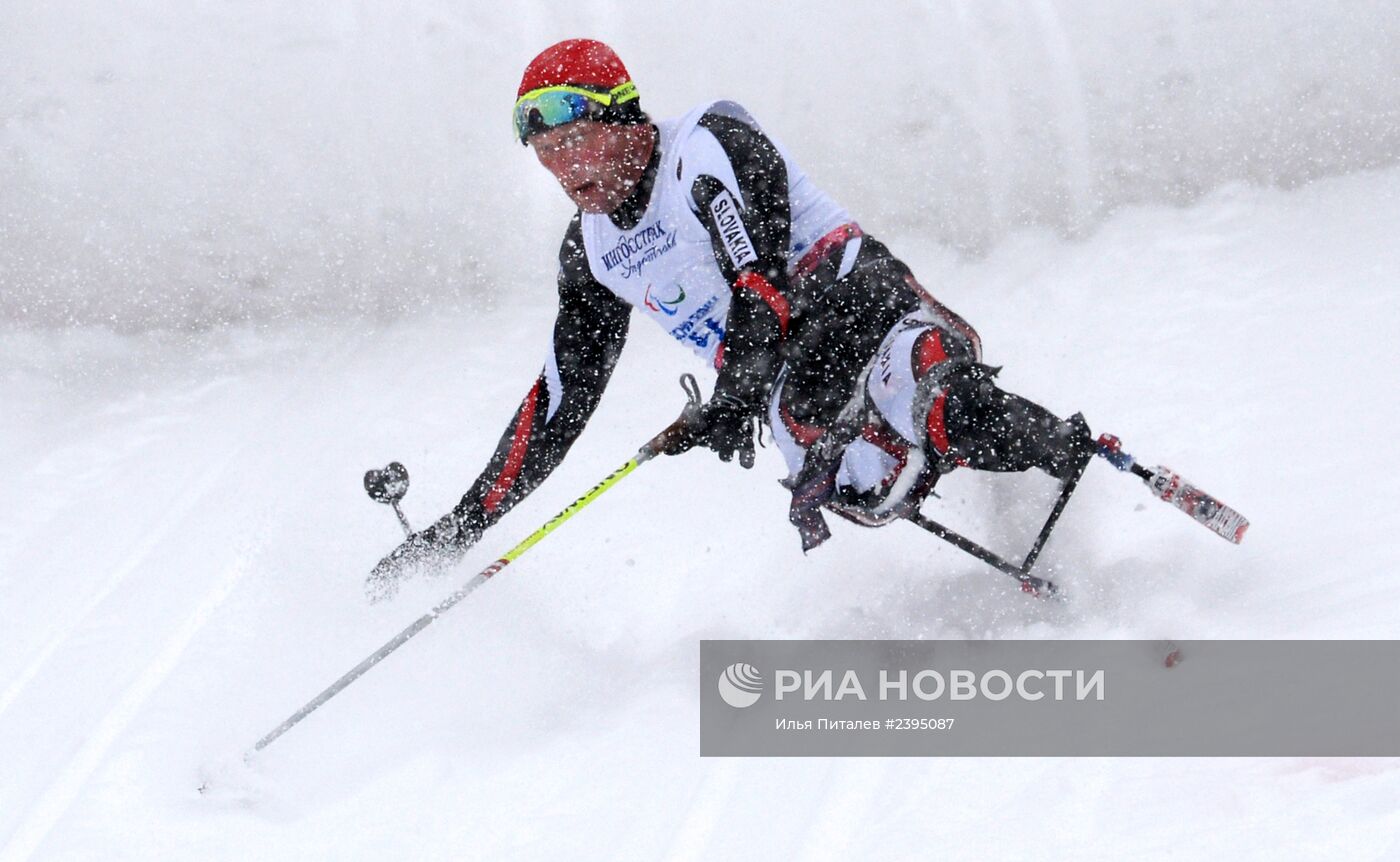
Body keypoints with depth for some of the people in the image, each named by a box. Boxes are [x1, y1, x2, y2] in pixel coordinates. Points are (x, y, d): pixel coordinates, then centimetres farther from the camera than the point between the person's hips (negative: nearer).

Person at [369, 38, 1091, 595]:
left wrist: (734, 396, -37)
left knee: (950, 415, -35)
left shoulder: (708, 145, -7)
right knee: (869, 490, -23)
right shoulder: (592, 252, 15)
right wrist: (466, 522, 17)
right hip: (790, 385, 7)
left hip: (862, 306, -6)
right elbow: (562, 397, 19)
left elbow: (762, 274, -21)